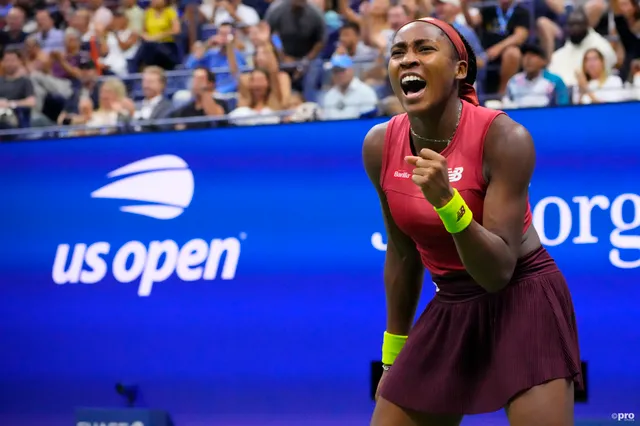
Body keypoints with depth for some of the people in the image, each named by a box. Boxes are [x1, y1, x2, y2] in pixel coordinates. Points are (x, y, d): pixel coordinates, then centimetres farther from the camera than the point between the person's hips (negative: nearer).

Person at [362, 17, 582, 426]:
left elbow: (498, 272, -22)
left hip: (524, 302, -5)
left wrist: (446, 201, -36)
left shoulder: (503, 138, -20)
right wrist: (394, 354, 15)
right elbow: (402, 253, 10)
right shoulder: (379, 146, -5)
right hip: (451, 311, 5)